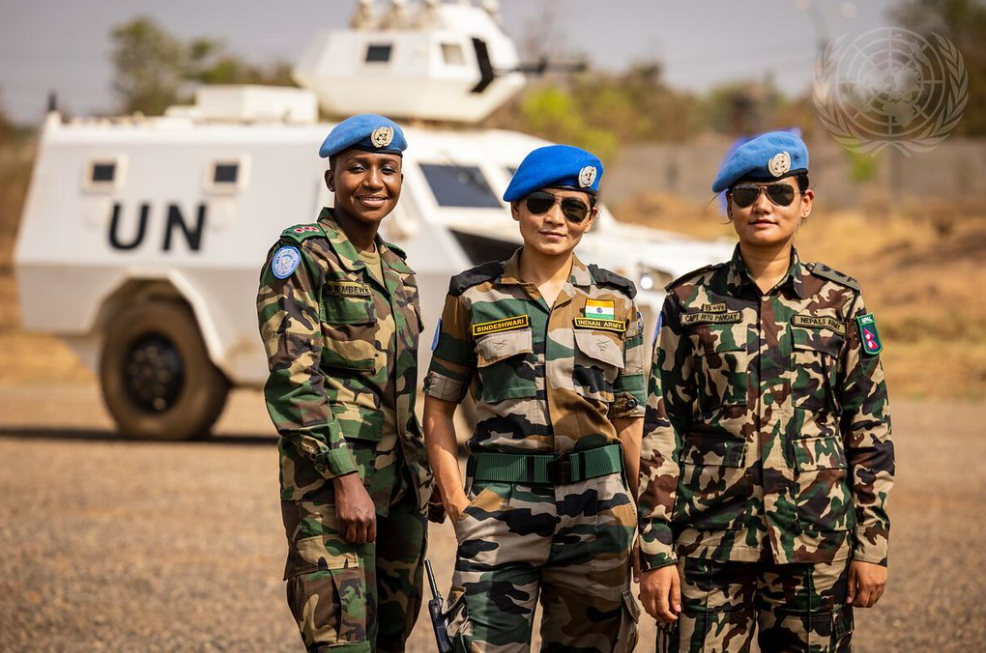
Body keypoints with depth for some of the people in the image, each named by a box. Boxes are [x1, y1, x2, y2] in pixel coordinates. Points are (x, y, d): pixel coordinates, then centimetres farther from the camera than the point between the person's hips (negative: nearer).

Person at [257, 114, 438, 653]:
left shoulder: (396, 270, 17)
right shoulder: (301, 255, -7)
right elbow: (293, 380, -15)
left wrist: (421, 480, 18)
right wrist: (345, 479, -20)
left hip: (400, 484, 8)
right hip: (330, 476, -8)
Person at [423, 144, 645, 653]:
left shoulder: (616, 302, 8)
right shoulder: (475, 296, 4)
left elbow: (631, 418, 10)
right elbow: (438, 405, 7)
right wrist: (455, 501, -4)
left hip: (595, 508, 2)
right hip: (501, 506, -2)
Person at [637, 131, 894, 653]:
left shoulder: (840, 303, 4)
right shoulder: (690, 302, 3)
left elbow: (871, 431, 6)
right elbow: (661, 429, 2)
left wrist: (872, 547, 2)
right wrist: (656, 551, -4)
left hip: (817, 546, 0)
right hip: (712, 542, 0)